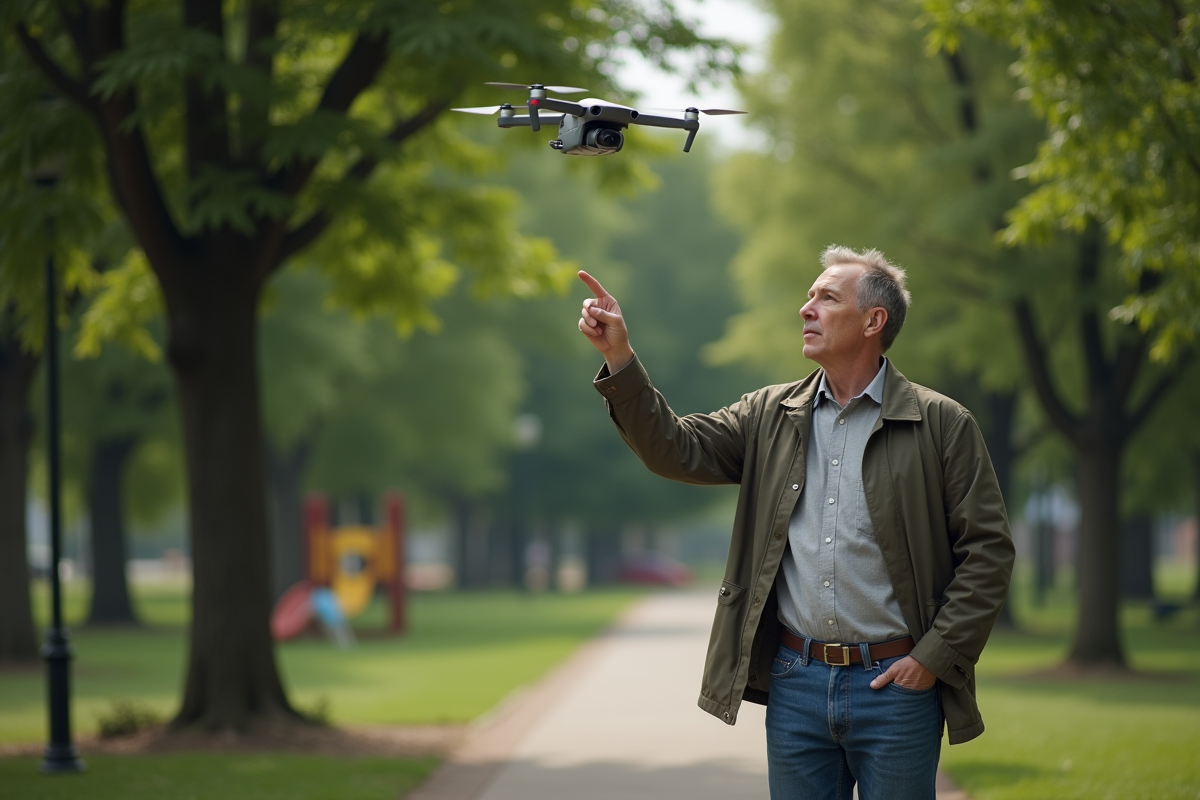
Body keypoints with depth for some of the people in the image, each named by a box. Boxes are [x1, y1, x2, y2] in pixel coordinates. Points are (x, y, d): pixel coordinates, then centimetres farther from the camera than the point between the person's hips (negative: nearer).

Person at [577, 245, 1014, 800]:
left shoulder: (942, 425, -2)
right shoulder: (770, 416, 10)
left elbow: (988, 548, -4)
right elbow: (677, 450, 2)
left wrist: (935, 656, -9)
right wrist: (619, 358, -8)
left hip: (895, 684, -3)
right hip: (796, 683, 4)